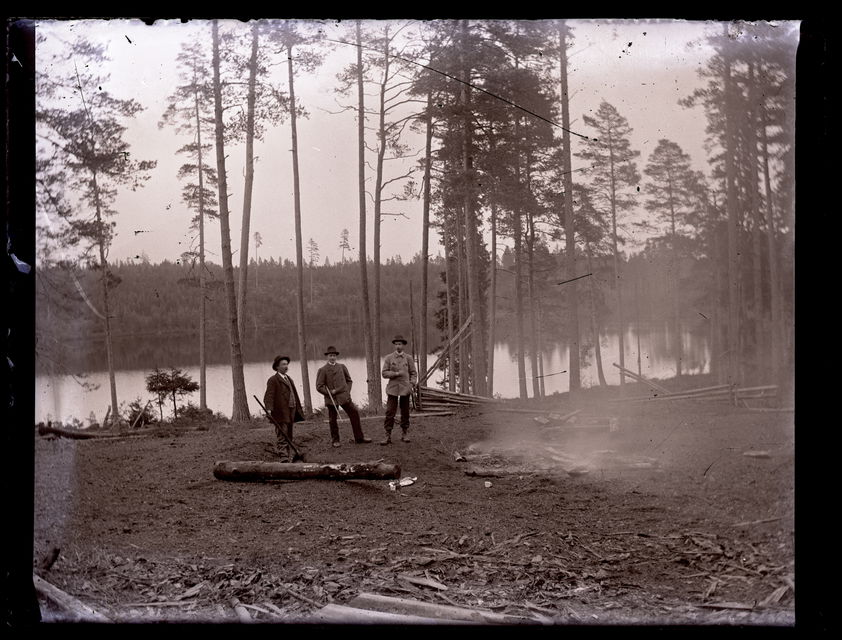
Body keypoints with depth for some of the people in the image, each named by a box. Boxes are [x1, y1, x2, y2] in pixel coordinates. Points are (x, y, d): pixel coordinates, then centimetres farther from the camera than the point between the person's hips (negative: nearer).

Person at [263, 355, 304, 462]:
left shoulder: (289, 379, 20)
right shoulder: (273, 380, -6)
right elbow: (269, 396, -16)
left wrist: (298, 411, 21)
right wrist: (269, 409, -30)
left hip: (290, 413, 8)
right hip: (280, 414, -8)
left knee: (289, 437, 15)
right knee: (282, 437, -10)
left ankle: (289, 459, 23)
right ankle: (284, 459, -14)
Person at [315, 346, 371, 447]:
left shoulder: (342, 366, 11)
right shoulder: (323, 370, 0)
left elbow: (349, 380, 20)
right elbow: (319, 386, -3)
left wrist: (347, 392, 6)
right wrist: (330, 392, -10)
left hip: (344, 397, 3)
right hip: (331, 399, -3)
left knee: (354, 414, -2)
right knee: (333, 420, 3)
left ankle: (359, 438, 7)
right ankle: (335, 440, 20)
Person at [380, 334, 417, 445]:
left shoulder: (408, 358, 6)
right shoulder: (389, 358, 3)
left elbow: (413, 373, 8)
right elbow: (384, 373, -1)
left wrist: (412, 383, -8)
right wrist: (396, 373, -14)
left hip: (405, 389, 2)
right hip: (393, 389, -1)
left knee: (405, 412, 7)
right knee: (390, 412, -6)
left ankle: (404, 434, 18)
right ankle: (388, 436, -4)